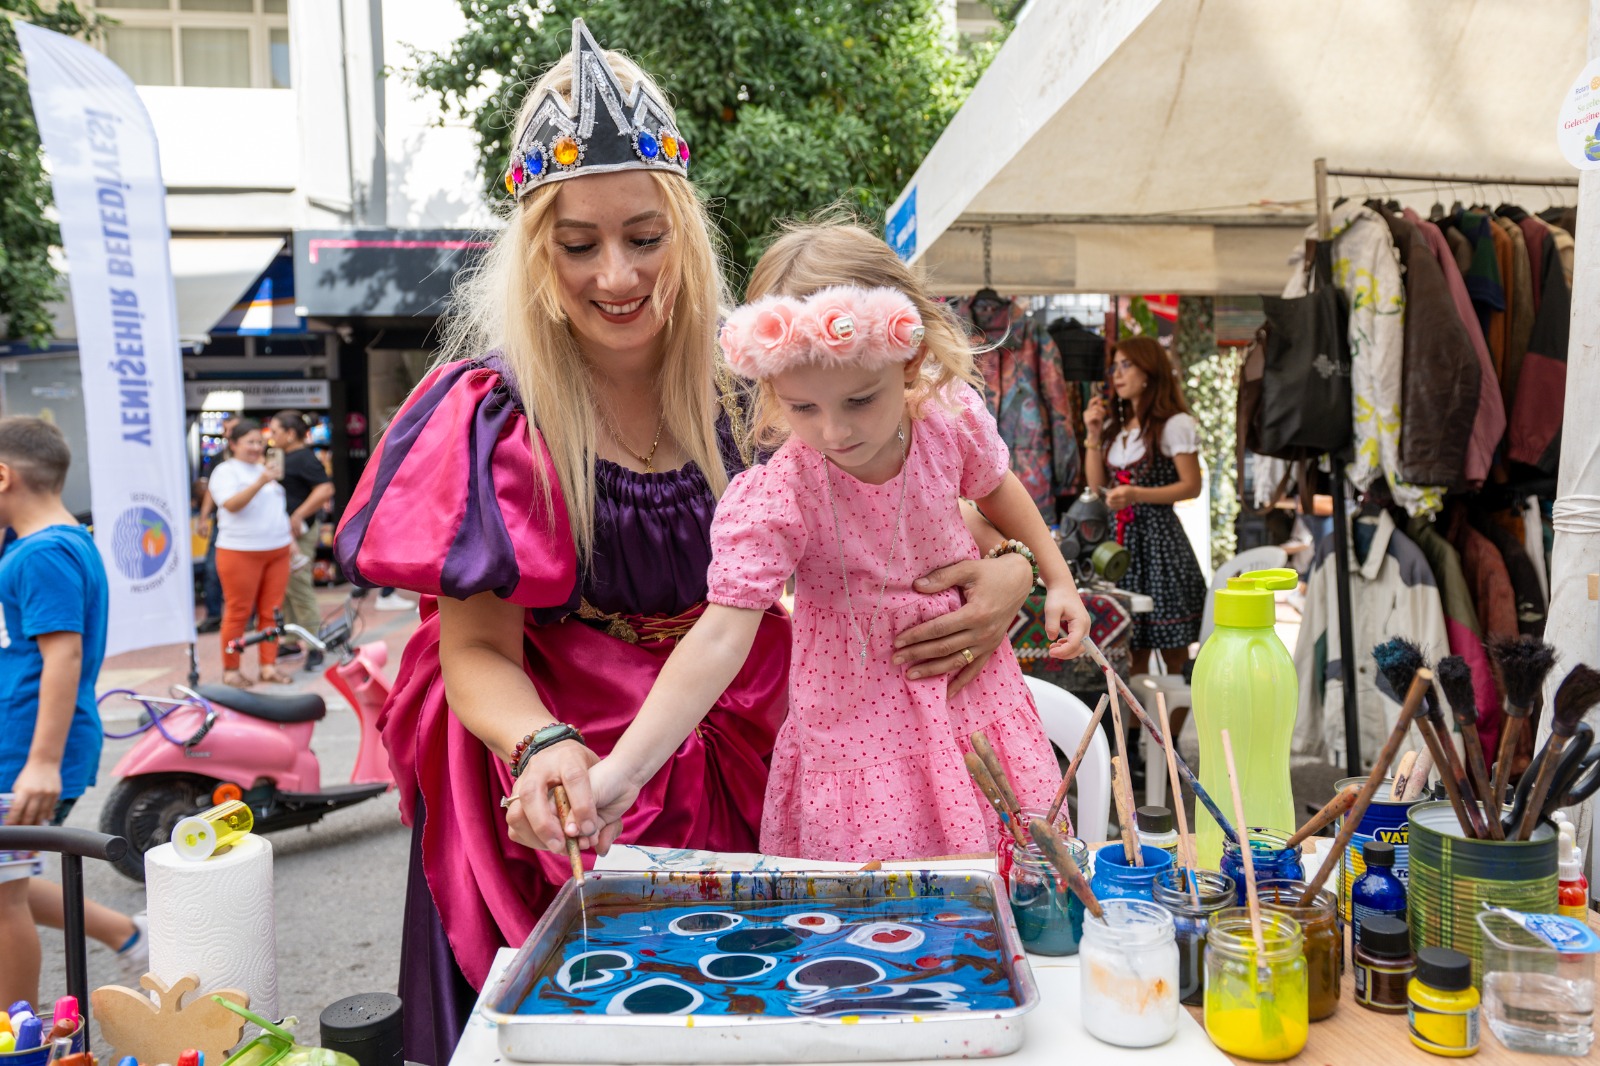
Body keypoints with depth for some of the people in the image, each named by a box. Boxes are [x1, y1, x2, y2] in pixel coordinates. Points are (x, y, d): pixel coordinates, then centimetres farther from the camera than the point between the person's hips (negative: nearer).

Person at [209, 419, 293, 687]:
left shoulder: (264, 469, 18)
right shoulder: (225, 471, -4)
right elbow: (231, 504, -21)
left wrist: (289, 541, 20)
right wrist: (261, 482, -33)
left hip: (277, 551, 6)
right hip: (240, 552, -6)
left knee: (271, 611, 5)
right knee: (238, 612, -2)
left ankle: (269, 665, 12)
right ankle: (230, 670, 7)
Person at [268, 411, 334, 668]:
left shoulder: (304, 459, -15)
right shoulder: (287, 457, 16)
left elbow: (325, 490, -26)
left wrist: (297, 517, -24)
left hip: (299, 531, -10)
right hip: (283, 531, 10)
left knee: (299, 588, -10)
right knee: (283, 588, 14)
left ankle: (314, 645, -3)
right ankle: (291, 642, 24)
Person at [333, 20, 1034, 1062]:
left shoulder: (743, 390, -6)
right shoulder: (495, 415, -14)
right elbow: (477, 651, -12)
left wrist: (1006, 576, -18)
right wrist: (542, 746, -33)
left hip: (729, 779, 3)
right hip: (561, 799, -2)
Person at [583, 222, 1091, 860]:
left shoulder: (953, 417, -13)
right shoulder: (769, 500, -26)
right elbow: (720, 639, -33)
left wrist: (1058, 579, 14)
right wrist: (622, 770, -42)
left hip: (973, 684, 4)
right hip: (855, 726, -4)